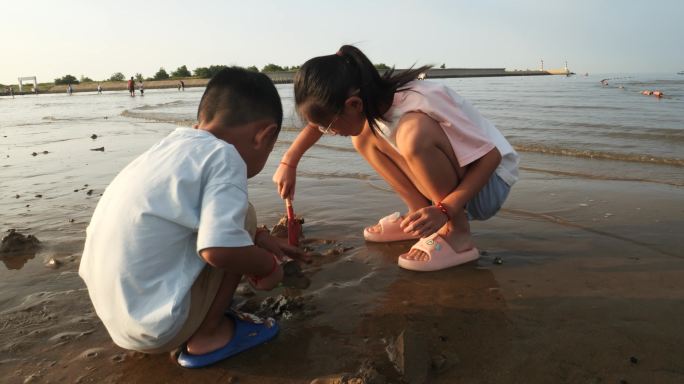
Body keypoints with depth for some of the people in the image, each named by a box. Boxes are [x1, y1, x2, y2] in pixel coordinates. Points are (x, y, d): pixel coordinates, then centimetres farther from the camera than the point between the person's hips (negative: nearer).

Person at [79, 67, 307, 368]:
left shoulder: (176, 143, 8)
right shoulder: (225, 156, -17)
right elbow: (219, 249, -29)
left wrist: (259, 237, 24)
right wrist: (269, 265, -10)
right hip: (156, 326, -8)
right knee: (244, 216, -3)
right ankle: (207, 335, 3)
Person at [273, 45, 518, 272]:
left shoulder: (419, 103, -30)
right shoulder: (374, 99, -9)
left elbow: (491, 156, -27)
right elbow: (320, 117, 11)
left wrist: (444, 210, -35)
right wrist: (289, 163, 6)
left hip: (488, 181, -7)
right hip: (442, 183, 7)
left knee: (413, 133, -34)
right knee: (364, 135, -3)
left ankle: (457, 233, -19)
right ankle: (420, 215, 0)